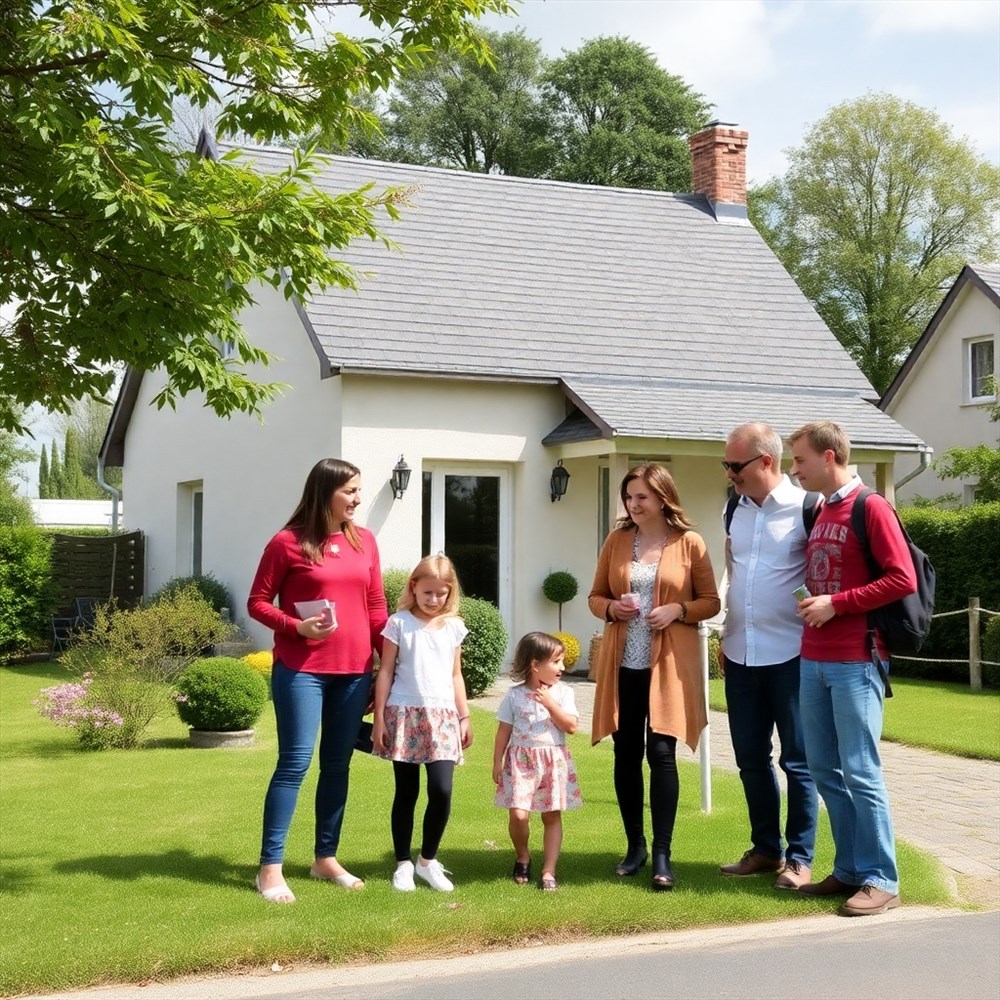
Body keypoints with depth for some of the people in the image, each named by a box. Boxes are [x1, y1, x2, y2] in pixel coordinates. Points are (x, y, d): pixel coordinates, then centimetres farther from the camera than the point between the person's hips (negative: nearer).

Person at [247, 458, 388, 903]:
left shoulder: (364, 541, 8)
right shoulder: (288, 543, -6)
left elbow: (376, 608, 13)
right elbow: (258, 603, -1)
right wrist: (296, 626, -17)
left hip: (354, 670, 5)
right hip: (301, 670, -5)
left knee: (338, 764, 11)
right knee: (295, 763, -6)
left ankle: (326, 858, 22)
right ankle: (270, 867, 0)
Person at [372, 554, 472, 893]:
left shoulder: (453, 626, 10)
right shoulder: (399, 623, 0)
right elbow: (386, 673, 1)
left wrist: (464, 717, 13)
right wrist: (379, 718, -2)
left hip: (442, 716, 2)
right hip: (404, 714, -2)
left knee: (441, 791, -9)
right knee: (406, 793, 4)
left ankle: (428, 860, 10)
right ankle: (403, 864, 15)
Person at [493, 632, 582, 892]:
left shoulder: (563, 692, 1)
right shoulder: (515, 695, -2)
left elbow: (571, 726, -7)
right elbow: (504, 730, 4)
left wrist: (550, 704, -15)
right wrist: (497, 762, 2)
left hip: (554, 760, 2)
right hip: (521, 760, -2)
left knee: (552, 816, 3)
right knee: (518, 814, -11)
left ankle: (549, 871, 11)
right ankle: (522, 856, 17)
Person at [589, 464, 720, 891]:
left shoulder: (689, 543, -2)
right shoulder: (616, 541, 7)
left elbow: (711, 602, 2)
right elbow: (595, 597, 14)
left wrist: (678, 610, -15)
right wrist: (611, 608, -8)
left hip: (668, 663, -3)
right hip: (622, 663, 3)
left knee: (662, 752, -6)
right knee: (626, 752, 7)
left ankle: (662, 855, 1)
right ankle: (635, 845, 20)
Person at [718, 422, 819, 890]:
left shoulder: (806, 508, -11)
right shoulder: (735, 509, 8)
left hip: (790, 656, -6)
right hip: (740, 657, 6)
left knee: (798, 761, 3)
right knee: (751, 760, 13)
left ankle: (799, 857, 12)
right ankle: (765, 848, 25)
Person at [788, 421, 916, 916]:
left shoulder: (871, 508, -9)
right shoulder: (818, 512, 15)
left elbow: (903, 579, -16)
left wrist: (836, 604, -16)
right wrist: (811, 607, 9)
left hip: (855, 662, -8)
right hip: (814, 660, 8)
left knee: (860, 772, -6)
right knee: (825, 770, 9)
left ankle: (881, 880, 2)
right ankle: (849, 869, 18)